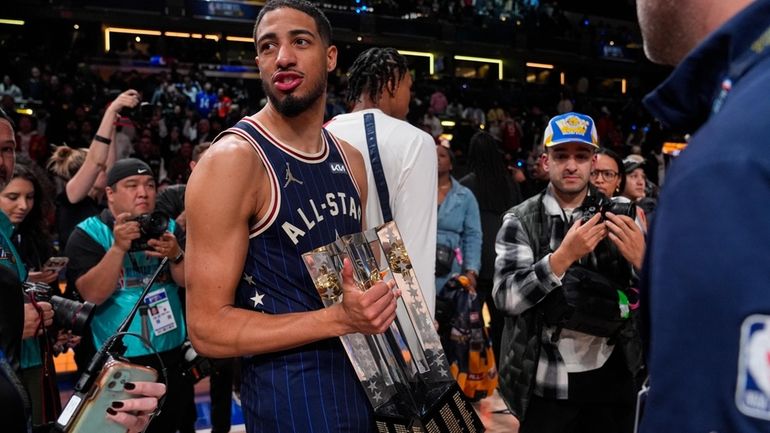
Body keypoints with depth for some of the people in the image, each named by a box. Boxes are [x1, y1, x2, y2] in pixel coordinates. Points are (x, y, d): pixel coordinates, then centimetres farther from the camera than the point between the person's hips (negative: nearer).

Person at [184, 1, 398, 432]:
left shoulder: (351, 160, 5)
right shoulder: (232, 159, -17)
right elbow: (208, 327, -19)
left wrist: (380, 299, -2)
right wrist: (339, 319, -25)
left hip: (365, 380, 7)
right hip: (290, 397, -7)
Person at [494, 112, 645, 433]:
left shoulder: (618, 214, 1)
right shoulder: (521, 220, -4)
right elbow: (506, 298, -15)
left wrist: (640, 257, -20)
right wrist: (564, 255, -27)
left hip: (613, 379, 2)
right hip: (546, 385, -2)